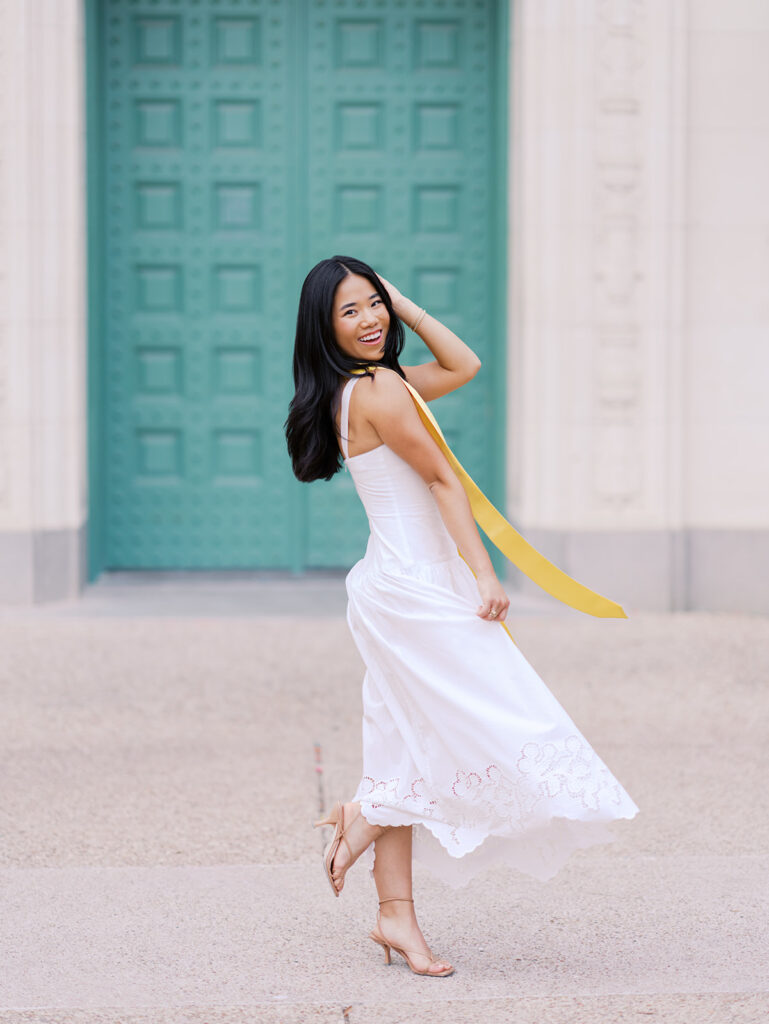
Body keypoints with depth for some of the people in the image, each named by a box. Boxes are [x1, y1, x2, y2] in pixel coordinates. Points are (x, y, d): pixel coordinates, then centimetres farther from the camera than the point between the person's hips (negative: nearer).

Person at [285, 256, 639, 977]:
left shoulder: (365, 387, 13)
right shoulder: (377, 388, -15)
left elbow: (464, 365, 21)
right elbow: (443, 480, -13)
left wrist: (404, 307, 15)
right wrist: (485, 574, -12)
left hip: (392, 590, 10)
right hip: (417, 590, -10)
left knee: (408, 755, 9)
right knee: (502, 728, -3)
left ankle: (396, 915, 11)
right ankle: (364, 819, 6)